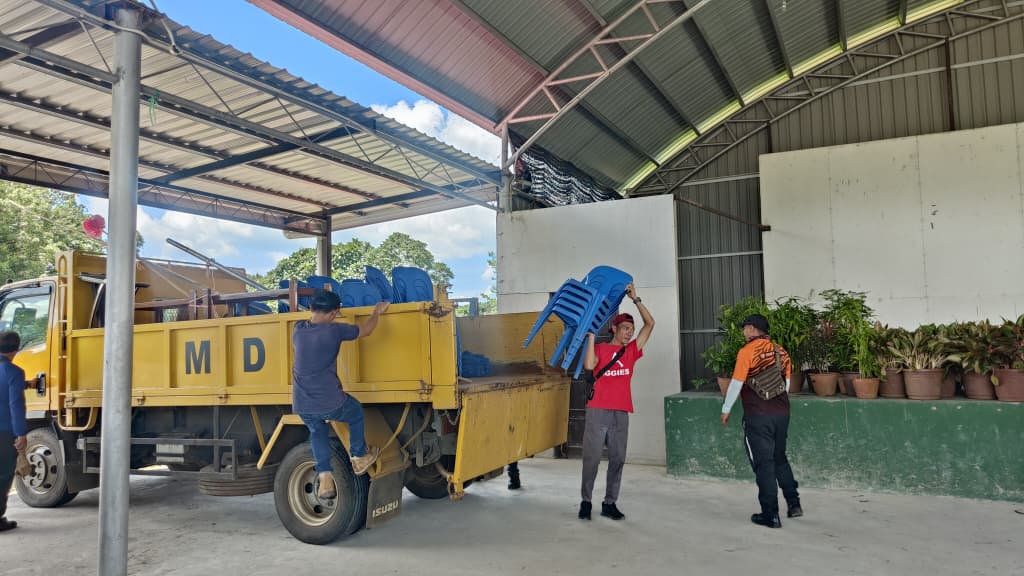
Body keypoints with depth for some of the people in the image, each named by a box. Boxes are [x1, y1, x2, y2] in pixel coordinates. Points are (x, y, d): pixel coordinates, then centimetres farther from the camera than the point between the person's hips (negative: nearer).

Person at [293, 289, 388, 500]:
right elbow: (365, 330, 3)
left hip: (302, 405, 4)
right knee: (356, 413, 26)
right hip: (329, 403, -4)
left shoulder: (298, 329, 1)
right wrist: (377, 312, 21)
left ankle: (325, 478, 17)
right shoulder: (334, 330, -12)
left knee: (317, 432, 30)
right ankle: (359, 458, 39)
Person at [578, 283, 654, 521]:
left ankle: (609, 503, 16)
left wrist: (635, 298, 1)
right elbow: (589, 365, -16)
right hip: (598, 411, -3)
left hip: (621, 413, 4)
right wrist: (591, 335, -11)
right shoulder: (599, 349, 5)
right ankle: (586, 501, 13)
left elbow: (650, 324, 7)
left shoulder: (631, 351, 12)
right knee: (591, 458, 1)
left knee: (617, 459, 6)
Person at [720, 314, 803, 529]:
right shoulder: (780, 351, 8)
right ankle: (794, 504, 23)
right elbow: (786, 382, 14)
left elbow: (736, 384, -10)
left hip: (758, 416, -6)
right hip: (782, 413, 6)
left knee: (764, 464, 1)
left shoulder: (747, 351, -11)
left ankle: (770, 515, 6)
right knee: (780, 458, 22)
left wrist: (726, 410, 1)